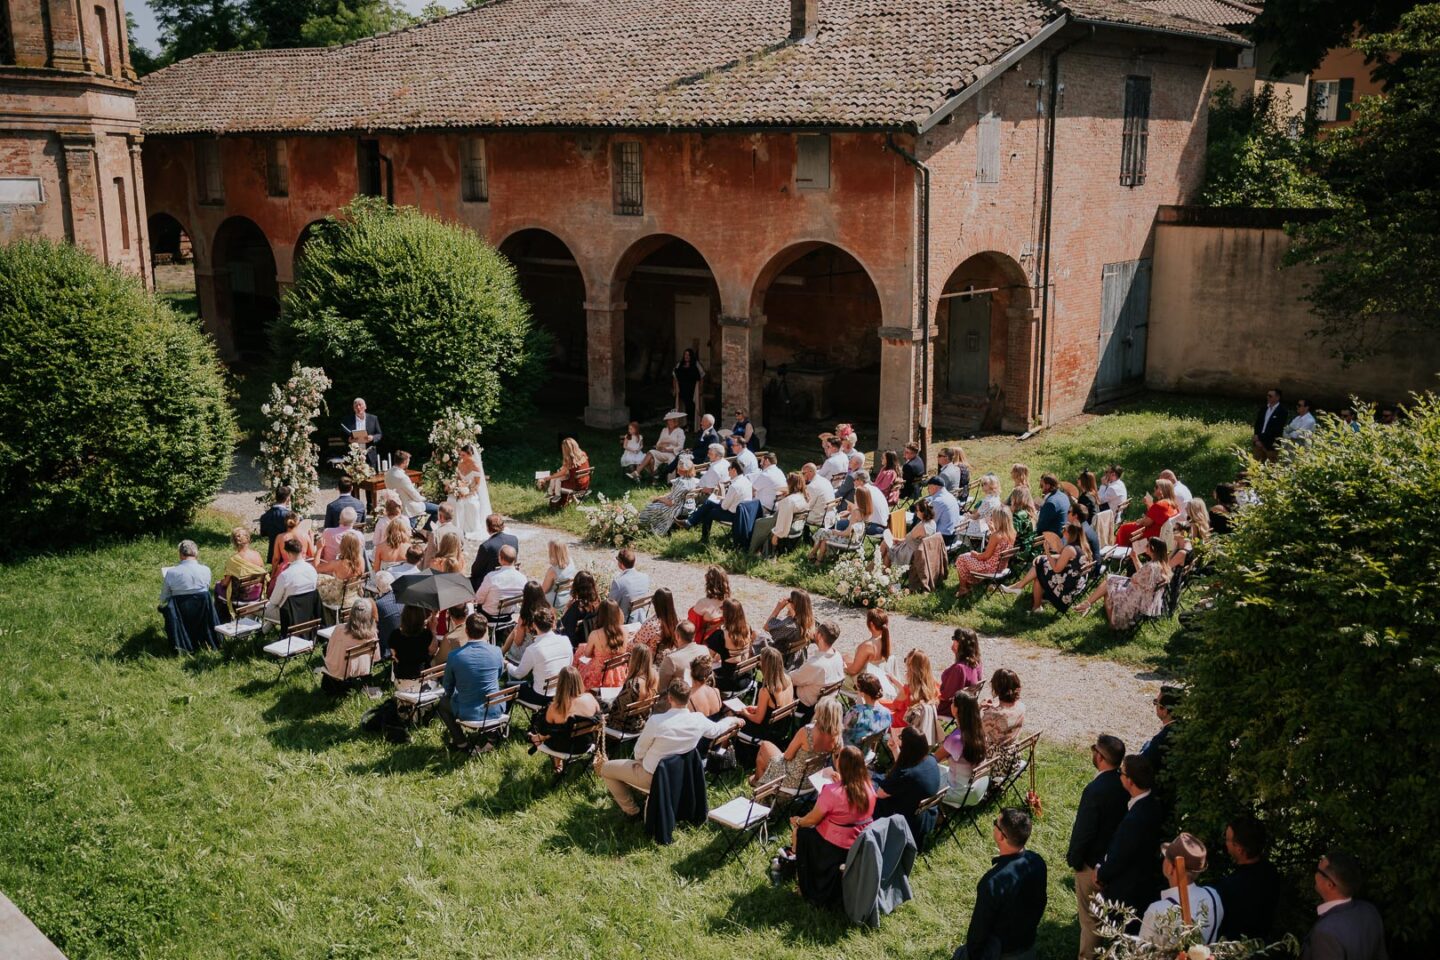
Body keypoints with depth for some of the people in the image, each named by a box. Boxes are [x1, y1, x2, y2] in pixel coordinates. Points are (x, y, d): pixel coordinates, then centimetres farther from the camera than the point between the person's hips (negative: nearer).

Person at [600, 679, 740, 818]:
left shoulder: (656, 720, -30)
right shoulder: (698, 720, -17)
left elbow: (639, 753, -15)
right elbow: (715, 730, 6)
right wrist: (733, 720, 26)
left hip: (652, 777, -6)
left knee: (606, 768, 11)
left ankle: (632, 811, 16)